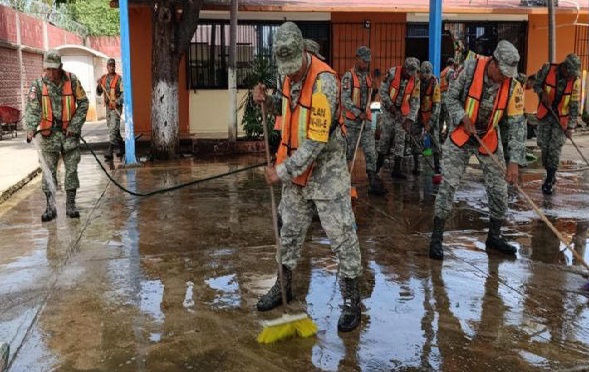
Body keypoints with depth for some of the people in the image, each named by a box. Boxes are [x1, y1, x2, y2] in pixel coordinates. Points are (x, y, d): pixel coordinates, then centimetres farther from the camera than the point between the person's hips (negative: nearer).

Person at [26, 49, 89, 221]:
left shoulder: (72, 80, -5)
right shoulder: (38, 84, -5)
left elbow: (83, 103, 2)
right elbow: (32, 108, -11)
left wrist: (75, 125, -6)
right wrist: (31, 128, -29)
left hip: (70, 132, 0)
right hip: (49, 134, 0)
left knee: (71, 169, 4)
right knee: (49, 170, 2)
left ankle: (70, 205, 14)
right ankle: (50, 207, 11)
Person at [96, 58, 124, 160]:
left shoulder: (119, 78, -8)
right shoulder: (103, 78, 10)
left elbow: (123, 93, -14)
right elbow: (98, 93, 12)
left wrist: (117, 102, -27)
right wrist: (99, 86, -8)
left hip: (117, 107, -7)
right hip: (108, 106, 7)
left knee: (113, 129, -12)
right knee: (113, 129, 15)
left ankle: (110, 152, -13)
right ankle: (122, 147, 30)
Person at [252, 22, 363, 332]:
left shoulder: (324, 82, -25)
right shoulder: (292, 74, 1)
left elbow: (317, 141, -27)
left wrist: (283, 171, -21)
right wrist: (267, 101, -1)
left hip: (326, 170, -7)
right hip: (296, 169, 8)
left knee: (341, 235, 0)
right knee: (290, 230, 17)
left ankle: (352, 299, 13)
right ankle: (284, 285, 34)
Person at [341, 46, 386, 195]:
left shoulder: (368, 76, 12)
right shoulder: (349, 76, -8)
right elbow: (345, 99, -16)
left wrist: (366, 113, 16)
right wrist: (358, 113, -19)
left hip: (366, 120, 6)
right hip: (351, 120, -6)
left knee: (370, 152, 0)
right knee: (349, 151, 2)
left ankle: (373, 183, 0)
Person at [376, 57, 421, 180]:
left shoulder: (415, 81, -8)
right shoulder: (392, 73, -15)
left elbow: (415, 102, -6)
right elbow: (382, 91, -9)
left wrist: (410, 119, -13)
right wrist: (391, 106, -15)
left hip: (403, 112, 2)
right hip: (389, 109, -2)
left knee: (400, 138, -2)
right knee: (385, 136, 1)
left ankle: (396, 170, 0)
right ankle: (379, 162, 23)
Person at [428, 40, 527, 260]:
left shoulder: (513, 87, -17)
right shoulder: (471, 68, -19)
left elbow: (517, 125, -17)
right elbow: (451, 98, -6)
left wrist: (515, 162, -22)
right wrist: (464, 119, -22)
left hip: (489, 139, 2)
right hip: (461, 135, -2)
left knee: (499, 189, 4)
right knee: (448, 185, -5)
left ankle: (494, 236, 24)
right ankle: (436, 237, 6)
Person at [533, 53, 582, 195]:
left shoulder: (575, 81, -13)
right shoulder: (547, 69, -14)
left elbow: (574, 106, -8)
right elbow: (536, 84, 2)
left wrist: (570, 127, -9)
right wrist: (542, 93, -20)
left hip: (561, 118, -1)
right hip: (545, 115, 2)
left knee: (554, 148, -5)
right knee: (544, 146, 4)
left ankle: (549, 180, 5)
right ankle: (551, 176, 21)